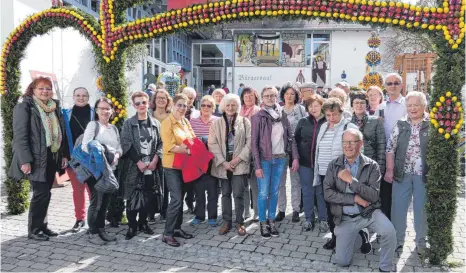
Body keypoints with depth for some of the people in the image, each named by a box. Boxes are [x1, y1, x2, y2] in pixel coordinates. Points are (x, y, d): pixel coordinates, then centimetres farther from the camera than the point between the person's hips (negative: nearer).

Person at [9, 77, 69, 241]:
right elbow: (20, 135, -13)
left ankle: (42, 225, 23)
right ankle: (33, 230, 7)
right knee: (41, 193, -6)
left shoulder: (55, 108, 14)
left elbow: (61, 133, 16)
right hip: (36, 158, -6)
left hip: (52, 157, 6)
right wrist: (25, 160, -20)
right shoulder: (24, 107, -6)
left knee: (45, 193, 12)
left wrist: (64, 154, 9)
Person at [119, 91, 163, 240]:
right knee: (132, 197, 1)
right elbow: (126, 144, -6)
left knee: (149, 196, 7)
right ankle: (132, 226, 13)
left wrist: (155, 159, -8)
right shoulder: (129, 123, 1)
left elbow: (160, 143, 7)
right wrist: (139, 162, -13)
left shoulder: (155, 123, 9)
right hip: (134, 166, -2)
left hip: (151, 166, 3)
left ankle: (143, 222, 25)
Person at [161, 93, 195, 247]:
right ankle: (167, 234, 0)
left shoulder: (186, 122, 9)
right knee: (176, 199, -9)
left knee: (180, 198, 13)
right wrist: (188, 151, -19)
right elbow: (170, 147, -20)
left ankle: (177, 228, 25)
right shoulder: (167, 123, -12)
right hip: (172, 166, -7)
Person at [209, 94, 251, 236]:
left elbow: (250, 141, -2)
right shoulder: (216, 123, 5)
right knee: (225, 194, 11)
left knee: (238, 194, -4)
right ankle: (227, 221, 21)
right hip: (223, 164, 2)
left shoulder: (244, 121, 3)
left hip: (239, 163, -2)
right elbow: (212, 144, -2)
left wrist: (239, 158, -11)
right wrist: (223, 162, -10)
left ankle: (240, 222, 11)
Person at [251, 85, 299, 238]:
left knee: (275, 192, 11)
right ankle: (263, 223, 16)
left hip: (281, 159, 4)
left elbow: (290, 137, 8)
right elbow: (254, 142, -8)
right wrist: (257, 165, -12)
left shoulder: (282, 115, 6)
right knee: (264, 193, 1)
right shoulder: (258, 117, -6)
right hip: (265, 160, -3)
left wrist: (295, 157, -1)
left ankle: (271, 221, 24)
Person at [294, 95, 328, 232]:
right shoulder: (303, 122, 6)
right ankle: (309, 219, 22)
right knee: (307, 192, 10)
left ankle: (323, 220, 20)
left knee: (321, 192, 7)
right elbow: (296, 140, 9)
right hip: (305, 163, 3)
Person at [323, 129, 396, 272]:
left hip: (368, 213, -1)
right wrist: (354, 198, -18)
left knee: (389, 232, -31)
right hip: (345, 218, 2)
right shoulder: (334, 165, -4)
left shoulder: (372, 165, -9)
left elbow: (374, 196, -16)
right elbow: (327, 193, -11)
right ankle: (358, 235, 34)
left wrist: (351, 180, -23)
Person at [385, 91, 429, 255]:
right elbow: (390, 148, 3)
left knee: (421, 209, 10)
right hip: (402, 174, 2)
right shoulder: (400, 124, 4)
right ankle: (397, 239, 25)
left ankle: (421, 241, 29)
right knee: (398, 207, 8)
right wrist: (389, 170, -3)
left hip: (423, 175, -2)